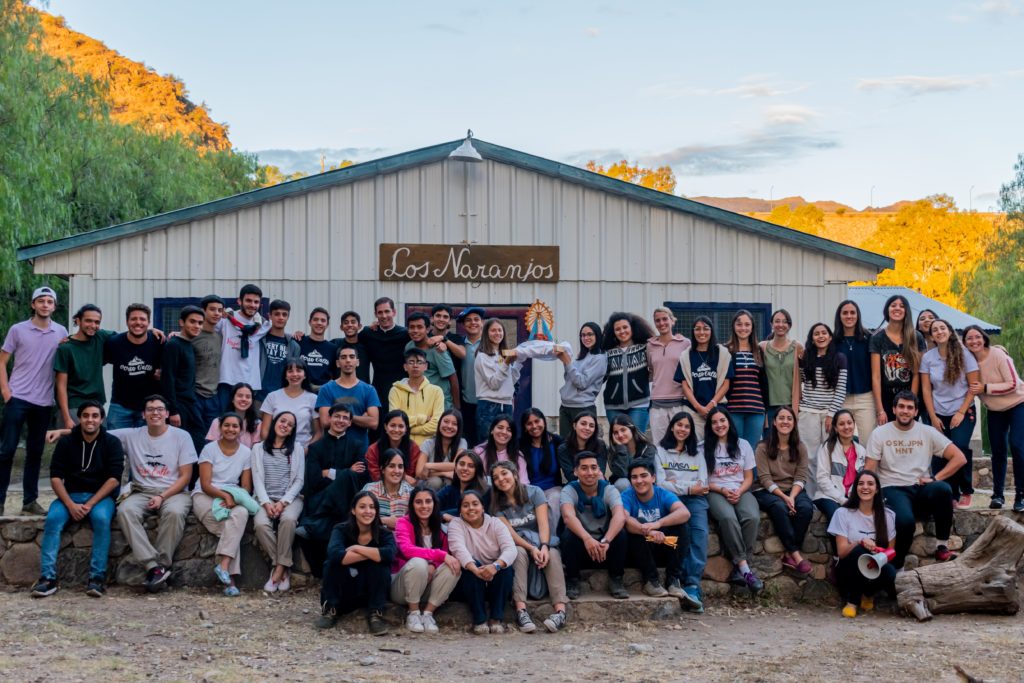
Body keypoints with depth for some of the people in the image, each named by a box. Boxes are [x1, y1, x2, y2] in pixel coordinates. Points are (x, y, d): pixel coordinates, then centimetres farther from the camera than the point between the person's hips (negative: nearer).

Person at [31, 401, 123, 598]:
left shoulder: (112, 443, 0)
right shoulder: (66, 442, 4)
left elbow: (114, 478, -7)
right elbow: (55, 476, 0)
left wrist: (90, 504, -17)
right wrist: (70, 504, -16)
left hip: (101, 496, -2)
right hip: (70, 495, 2)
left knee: (101, 518, -34)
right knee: (53, 518, -28)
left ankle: (97, 578, -30)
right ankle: (47, 578, -29)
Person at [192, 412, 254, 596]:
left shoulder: (246, 452, 7)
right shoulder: (210, 449, -1)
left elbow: (246, 487, 5)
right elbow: (205, 485, -8)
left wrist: (234, 498, -16)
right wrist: (224, 495, -25)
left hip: (232, 497, 3)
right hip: (205, 496, -2)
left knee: (242, 513, -35)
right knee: (232, 527, -32)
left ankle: (224, 565, -40)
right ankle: (230, 579, -33)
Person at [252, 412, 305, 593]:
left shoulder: (297, 449, 13)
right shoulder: (259, 448, 13)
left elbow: (299, 480, 5)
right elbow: (257, 479, 3)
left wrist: (283, 502, -11)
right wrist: (266, 503, -14)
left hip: (290, 498, 0)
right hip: (265, 498, 0)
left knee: (288, 519, -35)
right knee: (260, 524, -32)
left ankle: (279, 567, -26)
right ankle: (283, 568, -20)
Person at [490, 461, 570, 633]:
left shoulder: (534, 492, 0)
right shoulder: (497, 504, 3)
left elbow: (543, 524, -11)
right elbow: (510, 533, -9)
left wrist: (544, 546, -29)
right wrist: (532, 549, -25)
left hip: (542, 543, 0)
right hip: (518, 545, 0)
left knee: (553, 555, -32)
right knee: (519, 553, -34)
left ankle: (560, 611, -48)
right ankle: (521, 611, -48)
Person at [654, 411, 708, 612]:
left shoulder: (698, 453, 25)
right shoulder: (661, 451, 15)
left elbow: (702, 484, 13)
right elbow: (660, 483, 3)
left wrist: (676, 483, 1)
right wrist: (687, 488, -6)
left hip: (695, 498, 2)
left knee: (700, 531, -29)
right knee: (684, 528, -32)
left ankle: (693, 585, -37)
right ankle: (693, 588, -35)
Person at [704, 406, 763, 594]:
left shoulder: (743, 445, 13)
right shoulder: (705, 447, 6)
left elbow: (749, 478, 11)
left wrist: (739, 492, -9)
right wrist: (723, 490, -12)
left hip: (740, 491, 2)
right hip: (716, 492, -2)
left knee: (752, 517, -32)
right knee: (728, 518, -37)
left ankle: (739, 570, -29)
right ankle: (745, 568, -35)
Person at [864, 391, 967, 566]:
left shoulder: (928, 432, 8)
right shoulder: (879, 434, 6)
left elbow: (959, 458, 4)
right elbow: (869, 471, 1)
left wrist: (935, 478, -8)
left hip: (921, 490, 2)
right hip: (893, 490, -2)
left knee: (943, 489, -34)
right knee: (905, 520, -36)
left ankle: (942, 546, -17)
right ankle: (896, 565, -11)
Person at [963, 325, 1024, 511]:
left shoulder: (998, 355, -22)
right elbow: (971, 388, 6)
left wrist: (985, 388, -28)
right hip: (994, 410, 5)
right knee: (998, 451, 5)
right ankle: (997, 495, 15)